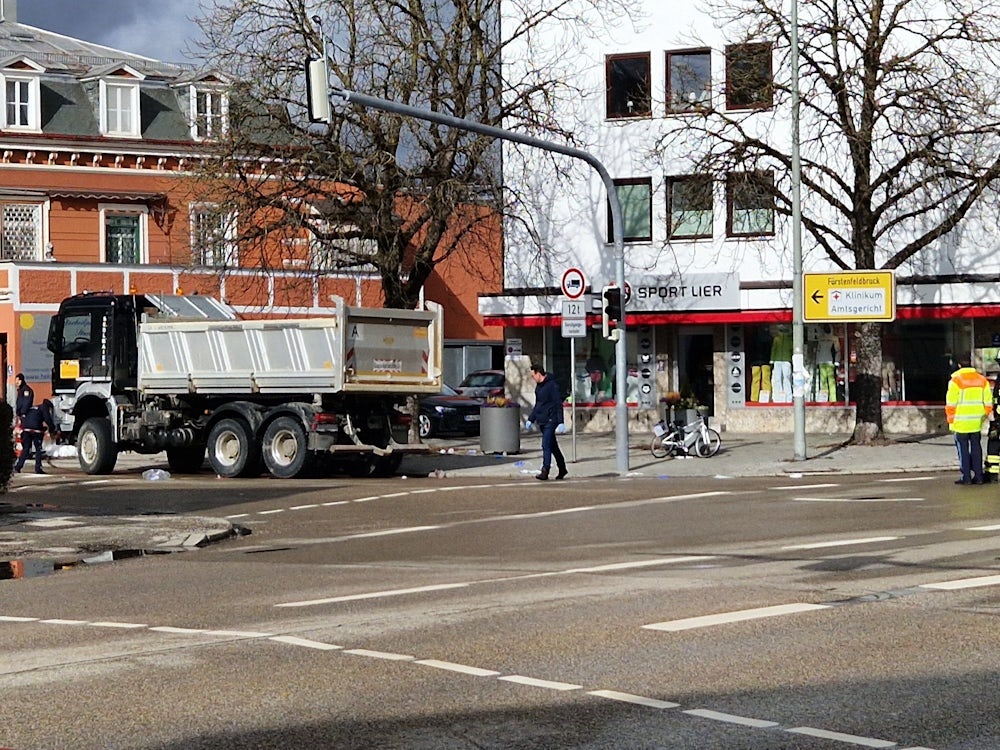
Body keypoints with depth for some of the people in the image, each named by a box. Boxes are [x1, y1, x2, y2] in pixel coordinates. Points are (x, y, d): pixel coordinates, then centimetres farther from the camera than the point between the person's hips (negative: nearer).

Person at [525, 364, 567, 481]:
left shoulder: (552, 385, -13)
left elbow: (558, 404, -15)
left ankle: (545, 471, -15)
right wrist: (530, 419, 18)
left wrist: (560, 422, -20)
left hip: (550, 421, -9)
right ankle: (562, 469, 25)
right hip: (542, 422, 9)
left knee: (546, 445, -13)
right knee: (552, 446, 15)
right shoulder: (538, 387, 16)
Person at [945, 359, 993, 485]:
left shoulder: (955, 381, -9)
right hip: (977, 422, 5)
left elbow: (951, 404, -9)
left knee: (963, 449, 1)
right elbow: (988, 401, 8)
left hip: (961, 422, -5)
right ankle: (978, 476, 9)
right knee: (976, 448, 10)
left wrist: (951, 420, -1)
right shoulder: (982, 380, 7)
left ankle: (966, 477, 0)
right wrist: (986, 414, 19)